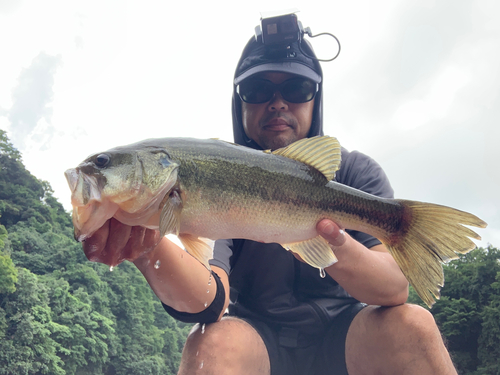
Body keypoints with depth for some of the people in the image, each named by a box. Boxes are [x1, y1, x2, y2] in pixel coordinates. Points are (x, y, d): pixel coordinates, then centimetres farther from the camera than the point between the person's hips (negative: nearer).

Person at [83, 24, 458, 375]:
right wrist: (147, 249, -49)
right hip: (256, 334, -2)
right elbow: (209, 300, -27)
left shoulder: (356, 173, -6)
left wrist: (335, 247, -42)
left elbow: (397, 288, -20)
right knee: (213, 341, -35)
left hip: (339, 334, 3)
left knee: (411, 323, -26)